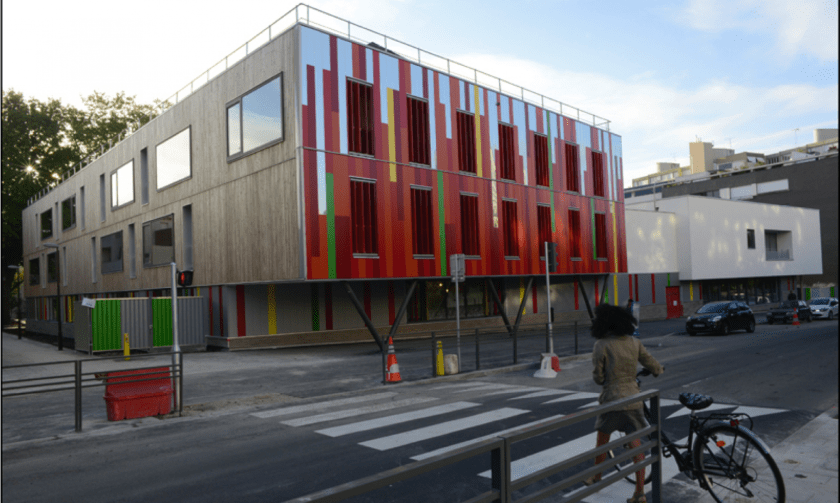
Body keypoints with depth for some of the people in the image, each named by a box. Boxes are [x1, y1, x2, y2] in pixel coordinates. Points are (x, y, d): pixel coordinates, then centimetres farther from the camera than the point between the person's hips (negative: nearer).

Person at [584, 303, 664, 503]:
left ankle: (596, 477, 34)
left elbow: (598, 378, -10)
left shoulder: (601, 345, -12)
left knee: (602, 441, 18)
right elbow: (653, 366, 9)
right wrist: (660, 369, 32)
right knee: (636, 446, 6)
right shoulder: (634, 343, 1)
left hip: (612, 399, -3)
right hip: (633, 398, 3)